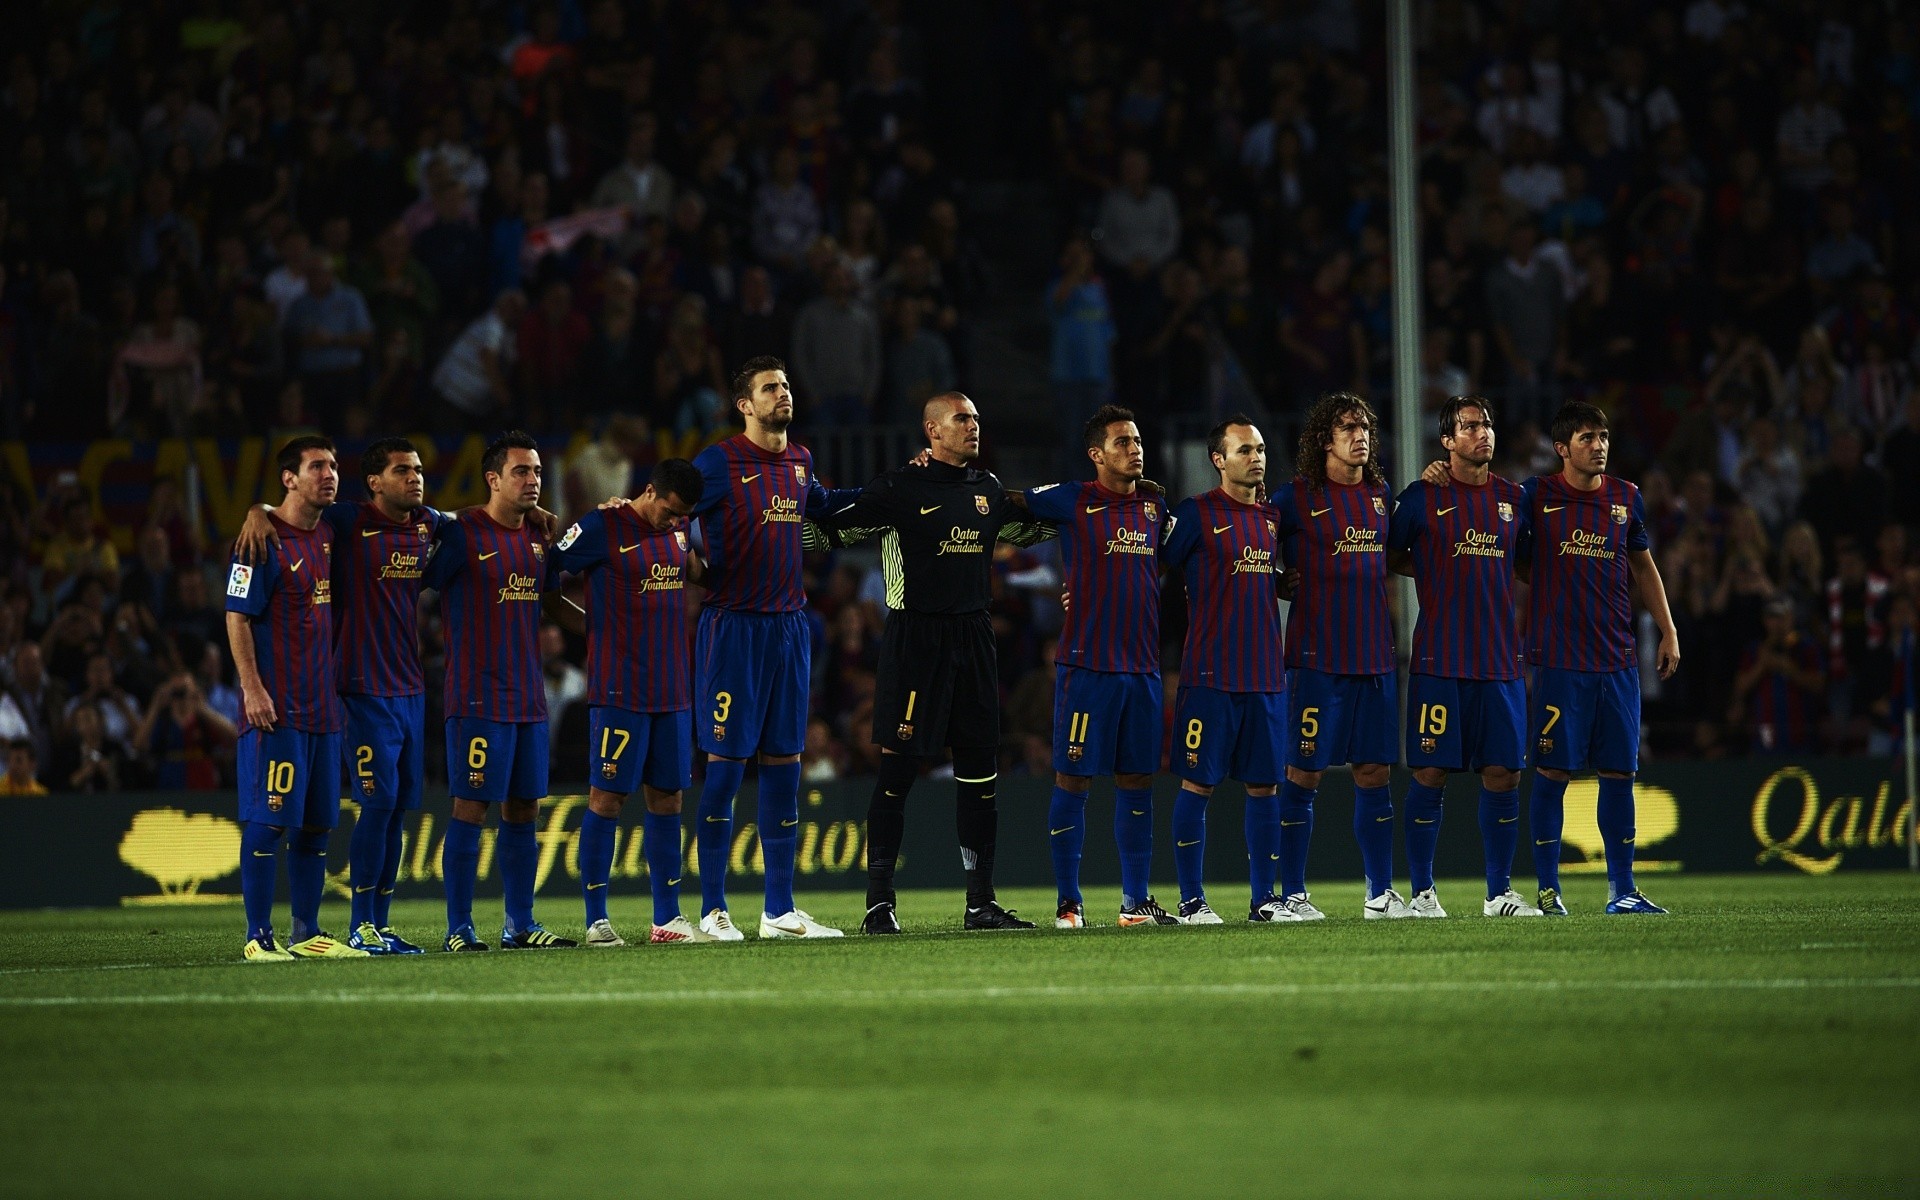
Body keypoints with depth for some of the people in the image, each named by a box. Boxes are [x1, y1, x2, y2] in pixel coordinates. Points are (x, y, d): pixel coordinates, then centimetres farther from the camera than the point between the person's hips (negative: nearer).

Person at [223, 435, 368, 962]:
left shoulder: (328, 535, 12)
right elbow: (238, 617, -12)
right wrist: (253, 688, -17)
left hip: (322, 706, 8)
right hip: (274, 709, -8)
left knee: (316, 823, 9)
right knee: (267, 820, -7)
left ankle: (306, 933, 16)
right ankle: (259, 936, -4)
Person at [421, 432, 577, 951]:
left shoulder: (538, 537, 12)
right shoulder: (461, 533, -9)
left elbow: (559, 583, 27)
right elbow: (417, 584, -7)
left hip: (529, 698, 7)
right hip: (478, 698, -7)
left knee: (523, 810, 9)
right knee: (470, 810, -5)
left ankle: (520, 926, 15)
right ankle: (458, 929, -1)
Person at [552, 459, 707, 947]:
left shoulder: (677, 531, 11)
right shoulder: (602, 529, -9)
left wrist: (693, 556, 10)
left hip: (672, 690, 7)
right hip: (618, 691, -7)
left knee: (667, 797, 7)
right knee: (607, 796, -5)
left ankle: (667, 919, 11)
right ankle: (596, 920, -1)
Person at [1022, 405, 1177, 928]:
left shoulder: (1155, 506, 12)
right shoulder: (1072, 501, -2)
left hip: (1143, 665, 5)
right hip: (1087, 664, -5)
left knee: (1137, 781, 8)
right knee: (1073, 778, -3)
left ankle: (1136, 901, 14)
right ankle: (1069, 903, 1)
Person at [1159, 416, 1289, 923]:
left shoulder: (1271, 518, 13)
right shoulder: (1195, 514, -4)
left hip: (1267, 673, 5)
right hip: (1210, 673, -5)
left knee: (1264, 786, 6)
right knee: (1198, 783, -2)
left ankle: (1263, 898, 11)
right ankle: (1192, 900, 3)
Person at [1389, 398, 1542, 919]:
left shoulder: (1513, 498, 11)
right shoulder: (1422, 497, -1)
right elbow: (1392, 559, 7)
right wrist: (1444, 575, 1)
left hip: (1500, 658, 4)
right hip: (1438, 660, -4)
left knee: (1503, 774, 3)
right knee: (1430, 773, -3)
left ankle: (1500, 891, 12)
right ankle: (1421, 891, 4)